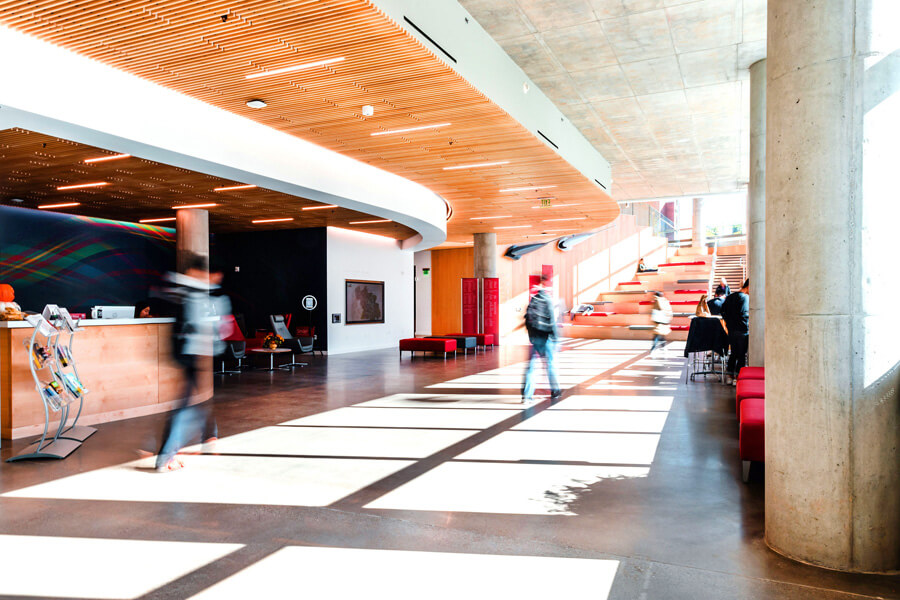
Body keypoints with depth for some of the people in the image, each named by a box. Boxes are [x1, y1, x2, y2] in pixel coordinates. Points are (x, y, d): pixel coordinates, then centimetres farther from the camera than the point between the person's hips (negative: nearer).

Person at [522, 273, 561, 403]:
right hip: (546, 337, -5)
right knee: (551, 363, 12)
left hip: (534, 337, 5)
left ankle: (526, 394, -4)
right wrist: (555, 339, -8)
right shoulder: (548, 300, -11)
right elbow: (552, 321, -14)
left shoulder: (533, 299, 6)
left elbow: (527, 318, 10)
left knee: (531, 364, 4)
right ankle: (555, 391, 23)